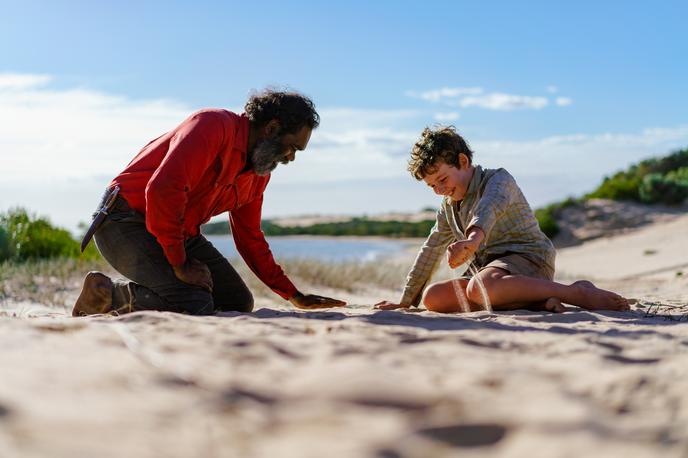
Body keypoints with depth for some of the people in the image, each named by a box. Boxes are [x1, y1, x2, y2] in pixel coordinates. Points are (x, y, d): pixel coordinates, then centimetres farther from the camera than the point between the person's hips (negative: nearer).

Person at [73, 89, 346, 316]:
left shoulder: (259, 175, 10)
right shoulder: (215, 125, -19)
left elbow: (250, 239, 20)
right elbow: (163, 189, -30)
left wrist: (295, 296, 14)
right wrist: (180, 265, -23)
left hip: (183, 235, 9)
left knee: (239, 303, 3)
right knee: (195, 306, -26)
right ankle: (105, 292, -6)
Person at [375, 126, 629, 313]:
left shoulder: (498, 179, -6)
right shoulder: (448, 208, 19)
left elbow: (490, 207, -31)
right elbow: (430, 253, 25)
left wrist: (474, 238, -55)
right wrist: (406, 300, 23)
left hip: (528, 257, -8)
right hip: (492, 273, 8)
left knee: (478, 288, -39)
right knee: (432, 298, -13)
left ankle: (578, 292, -32)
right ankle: (531, 300, -17)